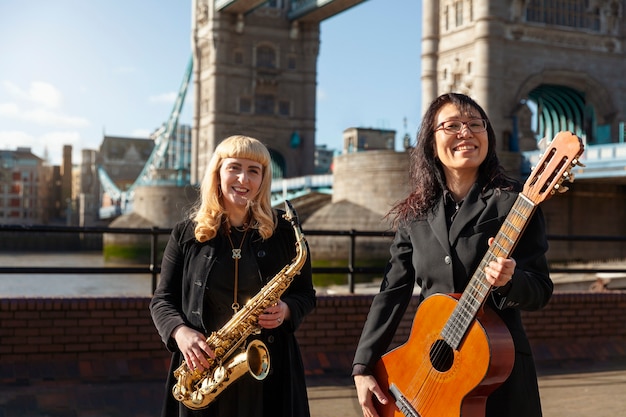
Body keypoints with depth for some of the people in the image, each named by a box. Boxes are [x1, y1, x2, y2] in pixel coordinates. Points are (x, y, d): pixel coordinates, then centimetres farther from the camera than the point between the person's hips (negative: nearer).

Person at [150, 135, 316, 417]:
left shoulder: (283, 230, 2)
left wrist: (286, 310, -13)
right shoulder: (187, 234, 3)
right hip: (202, 371, 1)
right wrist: (181, 332, -15)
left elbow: (306, 294, 9)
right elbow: (161, 300, 5)